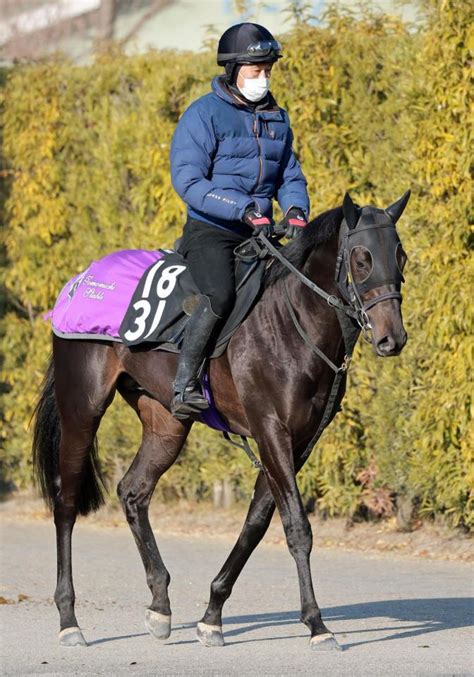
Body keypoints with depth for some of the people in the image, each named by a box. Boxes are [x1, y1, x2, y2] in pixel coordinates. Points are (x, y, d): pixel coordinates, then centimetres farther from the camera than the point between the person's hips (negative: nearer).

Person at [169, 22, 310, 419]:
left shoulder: (276, 118, 13)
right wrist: (245, 210, -24)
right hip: (210, 232, -7)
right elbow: (187, 180, -16)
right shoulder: (204, 115, -8)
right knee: (220, 295, -32)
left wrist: (296, 209, -7)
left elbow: (290, 176, 18)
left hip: (258, 236, 7)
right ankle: (185, 383, -26)